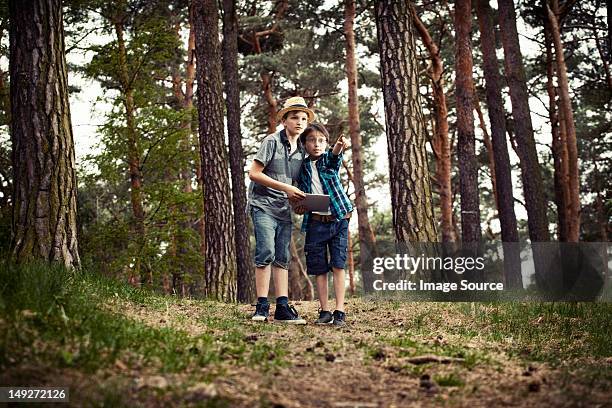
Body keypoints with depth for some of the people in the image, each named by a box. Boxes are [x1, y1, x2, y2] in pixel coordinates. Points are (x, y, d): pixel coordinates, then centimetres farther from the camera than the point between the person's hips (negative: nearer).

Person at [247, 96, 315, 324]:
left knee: (282, 259, 4)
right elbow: (253, 174, -11)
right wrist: (285, 187, -15)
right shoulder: (272, 141, -7)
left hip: (284, 210, 7)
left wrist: (299, 199, 0)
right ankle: (261, 307, -13)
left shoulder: (301, 151, 13)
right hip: (263, 205, -7)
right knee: (266, 253, -16)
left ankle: (282, 308, 4)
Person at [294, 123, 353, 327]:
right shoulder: (302, 167, 9)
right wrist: (298, 206, -6)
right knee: (319, 268, 4)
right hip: (315, 222, 2)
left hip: (338, 220, -2)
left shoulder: (329, 159, 3)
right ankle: (324, 312, 14)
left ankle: (340, 311, -2)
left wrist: (339, 146, -45)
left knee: (338, 265, -5)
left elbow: (334, 155, -22)